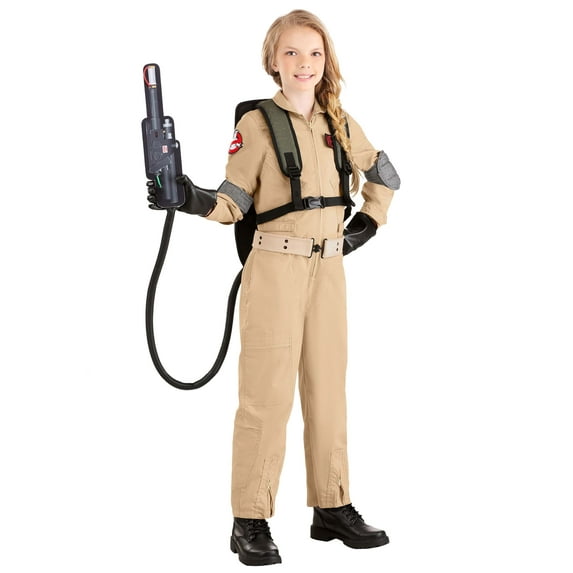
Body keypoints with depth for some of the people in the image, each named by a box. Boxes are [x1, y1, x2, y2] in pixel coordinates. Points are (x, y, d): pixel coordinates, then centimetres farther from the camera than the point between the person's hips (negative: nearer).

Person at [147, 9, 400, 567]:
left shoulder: (341, 123, 9)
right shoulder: (257, 124, -4)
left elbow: (384, 175, 25)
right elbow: (233, 202, -7)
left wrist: (367, 224, 15)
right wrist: (192, 200, -25)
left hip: (329, 268, 5)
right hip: (275, 266, -5)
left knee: (328, 389, 10)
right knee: (268, 393, -7)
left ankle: (333, 508, 20)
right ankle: (250, 522, 0)